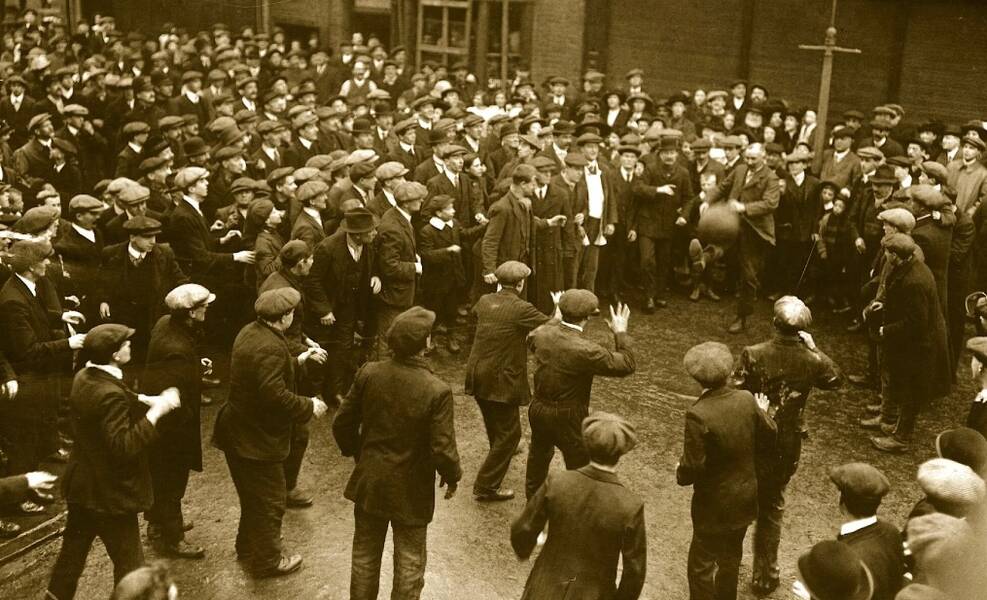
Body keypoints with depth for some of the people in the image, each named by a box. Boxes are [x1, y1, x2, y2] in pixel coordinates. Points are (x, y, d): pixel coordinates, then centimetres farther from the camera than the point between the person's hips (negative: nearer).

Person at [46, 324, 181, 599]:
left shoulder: (83, 377, 1)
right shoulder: (111, 394, -29)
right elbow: (123, 446, -31)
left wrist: (148, 400, 4)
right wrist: (156, 412, -30)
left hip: (81, 486, 10)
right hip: (109, 494, -9)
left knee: (74, 548, 25)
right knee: (129, 564, 6)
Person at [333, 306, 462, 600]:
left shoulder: (368, 374, -13)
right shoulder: (437, 391, -25)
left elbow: (342, 425, -3)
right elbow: (443, 450, -21)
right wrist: (453, 476, 0)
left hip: (369, 482, 4)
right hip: (411, 490, -3)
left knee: (365, 554, 21)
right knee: (409, 561, 16)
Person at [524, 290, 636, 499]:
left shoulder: (542, 334, -10)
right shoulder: (586, 350, -29)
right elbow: (627, 365, -22)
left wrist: (556, 319, 24)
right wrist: (621, 333, -11)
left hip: (538, 409, 7)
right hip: (568, 418, -7)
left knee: (539, 454, 30)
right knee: (580, 467, 9)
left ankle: (532, 497, 51)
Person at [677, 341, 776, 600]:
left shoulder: (698, 415, -29)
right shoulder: (747, 400, -13)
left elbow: (692, 469, -24)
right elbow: (769, 435, 4)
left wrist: (679, 473, -3)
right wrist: (762, 413, 22)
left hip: (715, 505, -6)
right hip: (745, 498, 6)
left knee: (701, 564, 9)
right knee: (730, 557, 25)